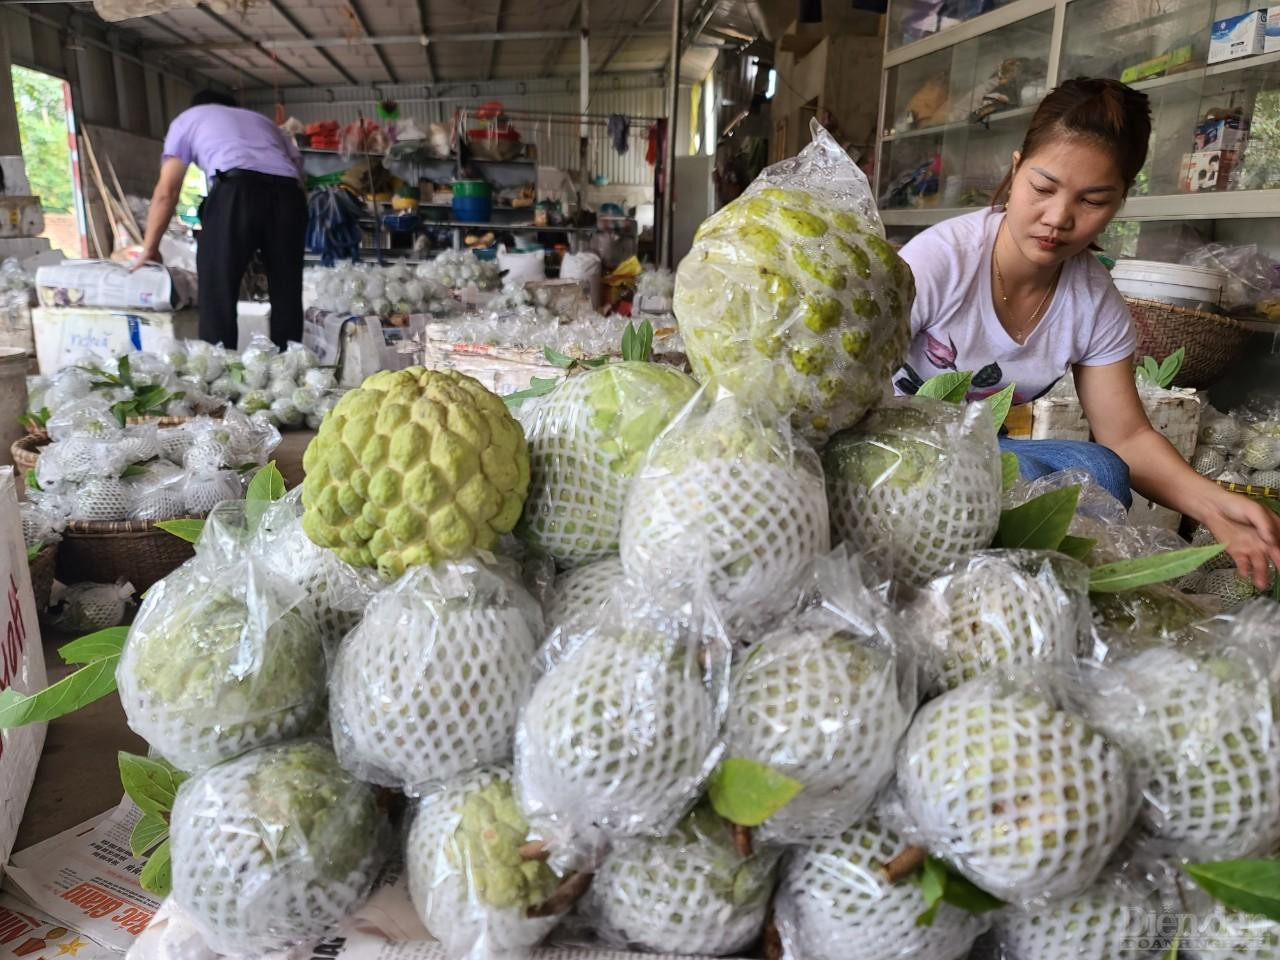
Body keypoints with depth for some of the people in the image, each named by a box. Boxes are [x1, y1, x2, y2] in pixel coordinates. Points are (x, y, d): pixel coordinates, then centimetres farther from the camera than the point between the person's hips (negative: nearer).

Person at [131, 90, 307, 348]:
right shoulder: (260, 119, 41)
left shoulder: (187, 118, 30)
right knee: (286, 296, 8)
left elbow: (166, 192, 20)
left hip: (237, 191, -3)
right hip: (288, 192, 4)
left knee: (217, 295, 0)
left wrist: (149, 248, 26)